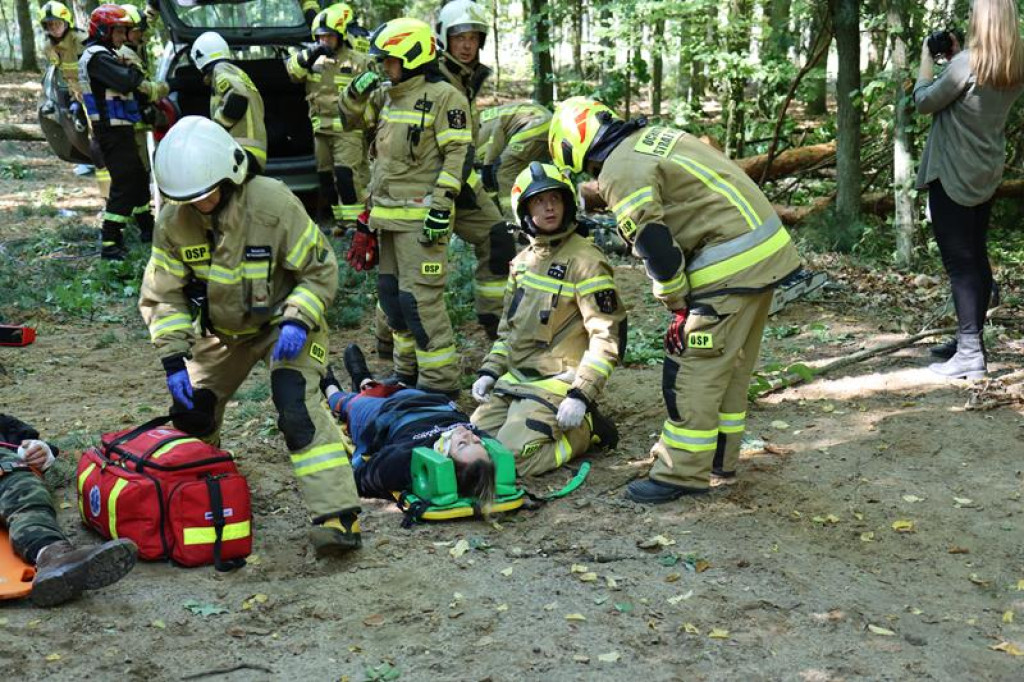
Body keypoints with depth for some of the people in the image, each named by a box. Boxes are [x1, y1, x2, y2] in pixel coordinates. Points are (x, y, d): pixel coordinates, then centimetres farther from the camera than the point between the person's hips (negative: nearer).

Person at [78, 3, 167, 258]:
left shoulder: (103, 55, 19)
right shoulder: (97, 56, -15)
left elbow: (125, 87, 15)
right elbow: (127, 81, -25)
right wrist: (155, 88, -11)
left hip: (118, 130, 11)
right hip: (113, 132, -11)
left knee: (139, 178, 20)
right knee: (124, 184, -12)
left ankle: (147, 227, 34)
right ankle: (109, 242, -11)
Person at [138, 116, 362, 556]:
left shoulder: (273, 203, -27)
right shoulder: (175, 221, -15)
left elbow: (320, 270, -17)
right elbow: (163, 296, -6)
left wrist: (297, 321, -30)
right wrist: (173, 359, -16)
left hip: (283, 323, -5)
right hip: (221, 331, 5)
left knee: (297, 405, -26)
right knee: (191, 410, 9)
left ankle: (338, 514, -27)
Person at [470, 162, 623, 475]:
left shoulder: (585, 261, -12)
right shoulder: (523, 261, 13)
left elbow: (607, 337, -16)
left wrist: (581, 395, -22)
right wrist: (489, 372, 9)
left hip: (556, 383, -8)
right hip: (515, 378, 8)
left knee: (509, 459, -20)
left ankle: (584, 432, 2)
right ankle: (556, 425, 13)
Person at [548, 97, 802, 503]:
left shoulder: (620, 172, -12)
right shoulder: (654, 136, 18)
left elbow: (655, 247, -16)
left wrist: (677, 304, -1)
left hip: (732, 265, -10)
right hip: (767, 251, 10)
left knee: (693, 371, -2)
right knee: (732, 367, 18)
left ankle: (683, 474, 5)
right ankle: (719, 463, 28)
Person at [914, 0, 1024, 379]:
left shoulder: (966, 63, -20)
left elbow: (924, 102, -9)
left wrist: (927, 59, 4)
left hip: (952, 175, -8)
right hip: (986, 175, 8)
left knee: (959, 263, -6)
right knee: (977, 258, 15)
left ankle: (970, 355, -7)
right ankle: (971, 340, 24)